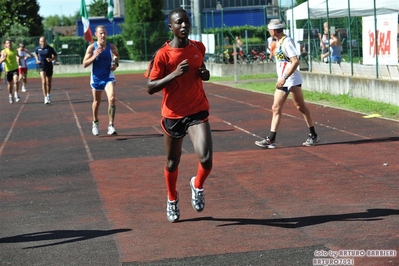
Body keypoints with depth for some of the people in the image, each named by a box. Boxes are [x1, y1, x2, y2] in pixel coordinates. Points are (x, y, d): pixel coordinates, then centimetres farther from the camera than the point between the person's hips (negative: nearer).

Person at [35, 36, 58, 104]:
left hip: (49, 66, 0)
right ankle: (45, 98, -20)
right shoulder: (37, 48, -2)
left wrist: (52, 59, -19)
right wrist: (37, 60, 6)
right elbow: (35, 53, 23)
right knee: (44, 82, -17)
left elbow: (56, 56, 1)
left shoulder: (50, 48, -8)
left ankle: (48, 95, 37)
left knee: (49, 82, 12)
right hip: (42, 66, 0)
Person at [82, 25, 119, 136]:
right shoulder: (92, 47, -11)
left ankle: (111, 126, -17)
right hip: (96, 78, 0)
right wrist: (95, 56, -25)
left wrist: (116, 63, -4)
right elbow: (84, 64, -11)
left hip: (108, 77, 0)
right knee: (96, 102, 15)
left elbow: (116, 55, 16)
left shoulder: (112, 46, -6)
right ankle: (95, 123, 39)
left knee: (112, 99, -20)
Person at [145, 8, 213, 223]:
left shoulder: (198, 48, 0)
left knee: (206, 160, -17)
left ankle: (197, 186, 17)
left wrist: (205, 74, -2)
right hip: (173, 114, -1)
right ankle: (172, 199, 42)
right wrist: (174, 74, -26)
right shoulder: (163, 54, -13)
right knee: (172, 163, 14)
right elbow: (150, 88, -14)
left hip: (197, 112, 2)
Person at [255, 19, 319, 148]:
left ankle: (313, 136, 9)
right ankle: (271, 139, 2)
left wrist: (284, 78, -25)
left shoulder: (287, 41, -15)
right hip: (282, 81, 9)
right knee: (276, 108, 4)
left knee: (300, 107, -1)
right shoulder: (279, 42, 13)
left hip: (292, 80, -9)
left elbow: (296, 61, -23)